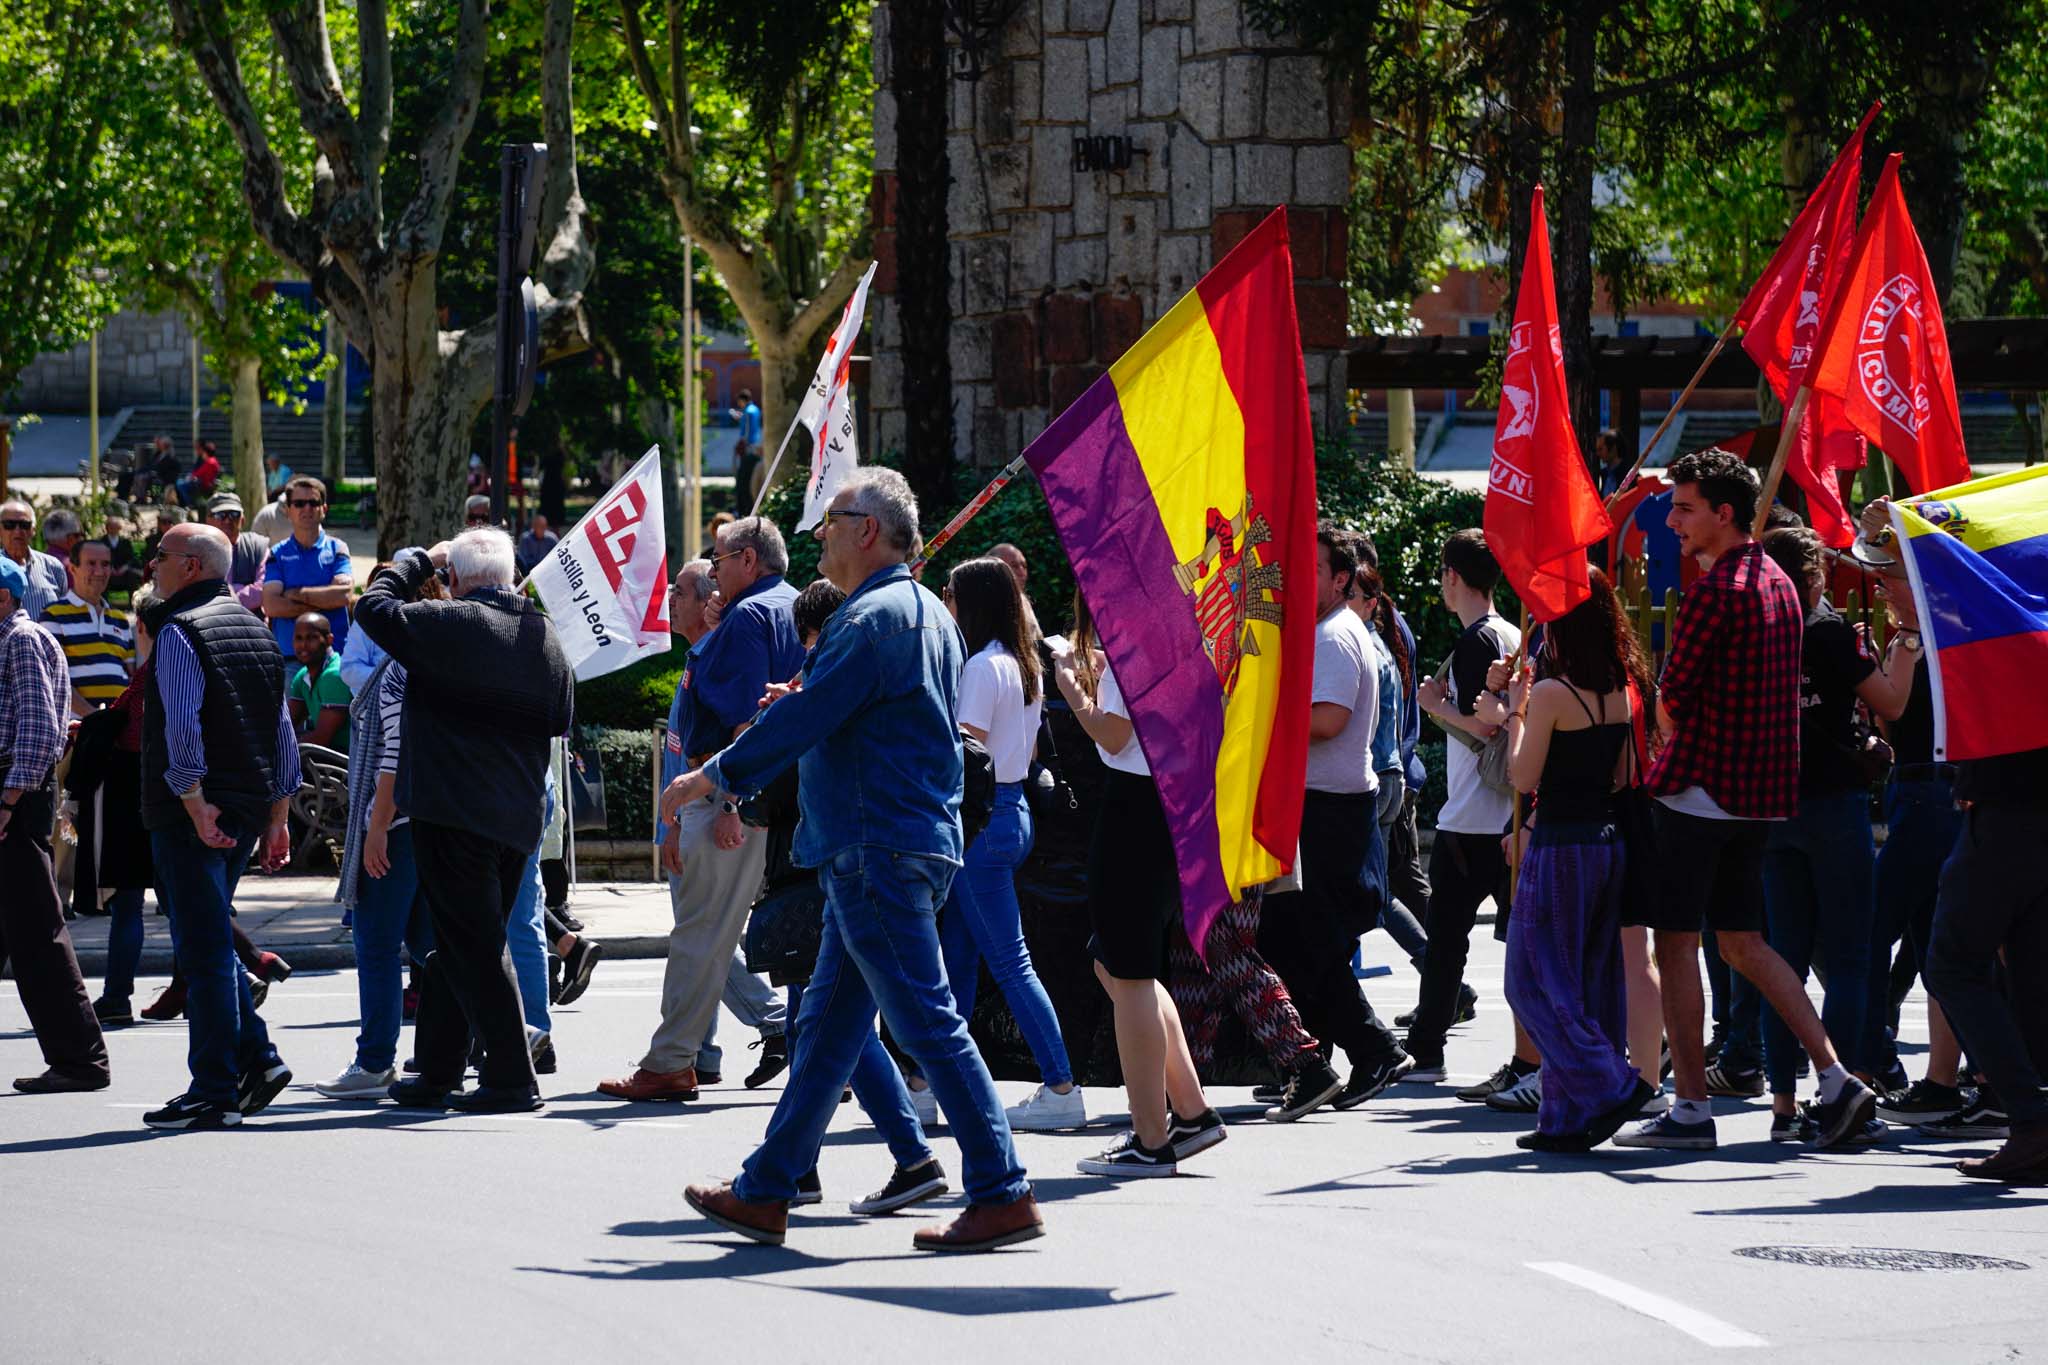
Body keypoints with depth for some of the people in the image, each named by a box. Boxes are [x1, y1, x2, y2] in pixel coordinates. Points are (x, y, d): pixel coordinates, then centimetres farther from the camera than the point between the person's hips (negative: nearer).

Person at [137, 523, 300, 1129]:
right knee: (213, 944, 19)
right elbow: (283, 732, 17)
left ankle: (215, 1092, -3)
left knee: (203, 950, -5)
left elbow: (182, 728, -22)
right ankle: (257, 1056, 12)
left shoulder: (178, 631, -11)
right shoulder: (255, 630, 15)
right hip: (250, 813, 8)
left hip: (191, 814, -8)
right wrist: (277, 818, 19)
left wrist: (195, 805, -20)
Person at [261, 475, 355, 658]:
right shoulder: (277, 553, 8)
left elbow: (345, 594, -8)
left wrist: (297, 594, -4)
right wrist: (325, 601, -7)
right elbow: (271, 606, -4)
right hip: (287, 654, 1)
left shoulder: (337, 549, 8)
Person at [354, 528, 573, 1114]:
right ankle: (435, 1074, 23)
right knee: (458, 946, 16)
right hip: (518, 815, 7)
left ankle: (511, 1079, -7)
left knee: (473, 948, -4)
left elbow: (375, 606, -2)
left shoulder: (449, 624, -13)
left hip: (454, 811, -7)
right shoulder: (544, 633, 7)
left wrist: (418, 559, 10)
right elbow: (562, 718, 17)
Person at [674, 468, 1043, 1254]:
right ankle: (766, 1192, 20)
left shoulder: (874, 618, -15)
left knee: (927, 1023, -9)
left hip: (877, 849, -10)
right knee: (827, 1024, 14)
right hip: (908, 843, 10)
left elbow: (805, 720, -16)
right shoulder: (929, 615, 17)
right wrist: (806, 702, 18)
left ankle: (1003, 1196, -9)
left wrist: (714, 778, -5)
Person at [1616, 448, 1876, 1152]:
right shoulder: (1777, 583, 14)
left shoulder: (1716, 590, -16)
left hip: (1700, 789, -9)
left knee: (1675, 944, -2)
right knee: (1741, 940, 14)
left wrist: (1671, 750, 8)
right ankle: (1835, 1079, 5)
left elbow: (1671, 694, -12)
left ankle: (1691, 1109, -1)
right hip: (1761, 792, 9)